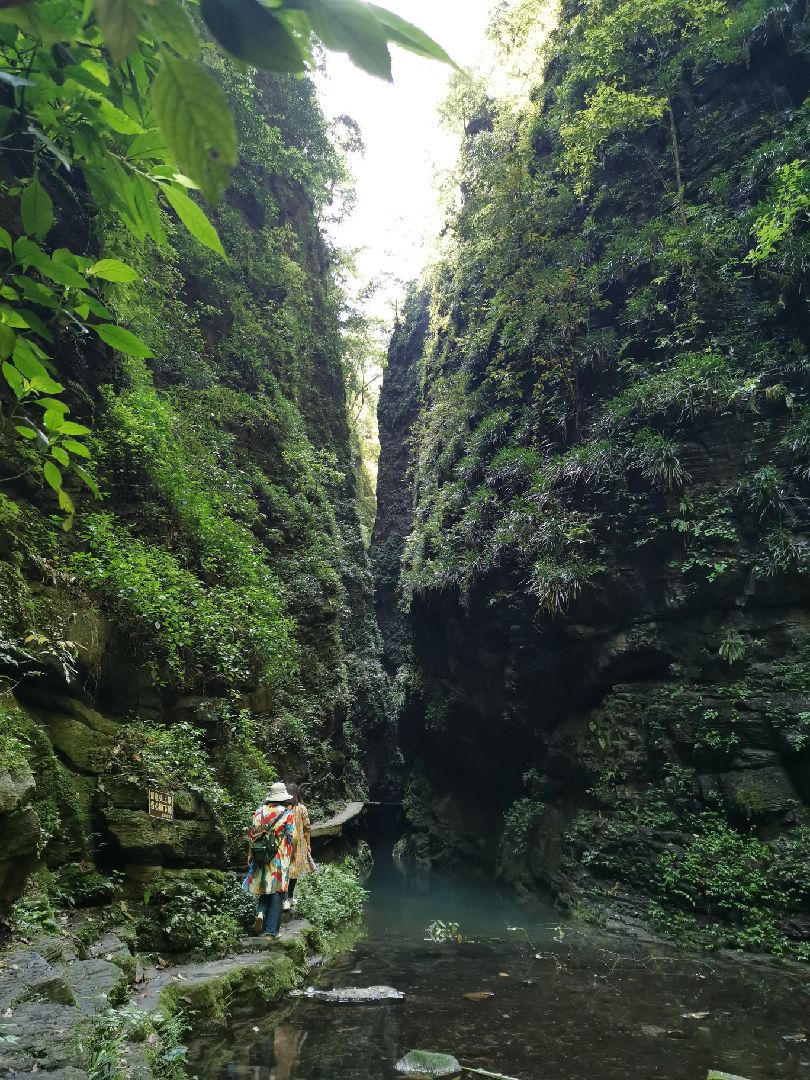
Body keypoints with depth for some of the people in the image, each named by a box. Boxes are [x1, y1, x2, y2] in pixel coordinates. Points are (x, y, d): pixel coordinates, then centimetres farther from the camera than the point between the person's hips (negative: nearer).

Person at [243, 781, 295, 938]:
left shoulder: (259, 812, 0)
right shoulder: (287, 814, -10)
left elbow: (252, 835, 4)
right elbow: (291, 837, -10)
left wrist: (250, 855, 13)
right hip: (280, 860, -3)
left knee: (265, 887, 22)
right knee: (277, 892, 6)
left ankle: (260, 913, -3)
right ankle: (271, 930, 7)